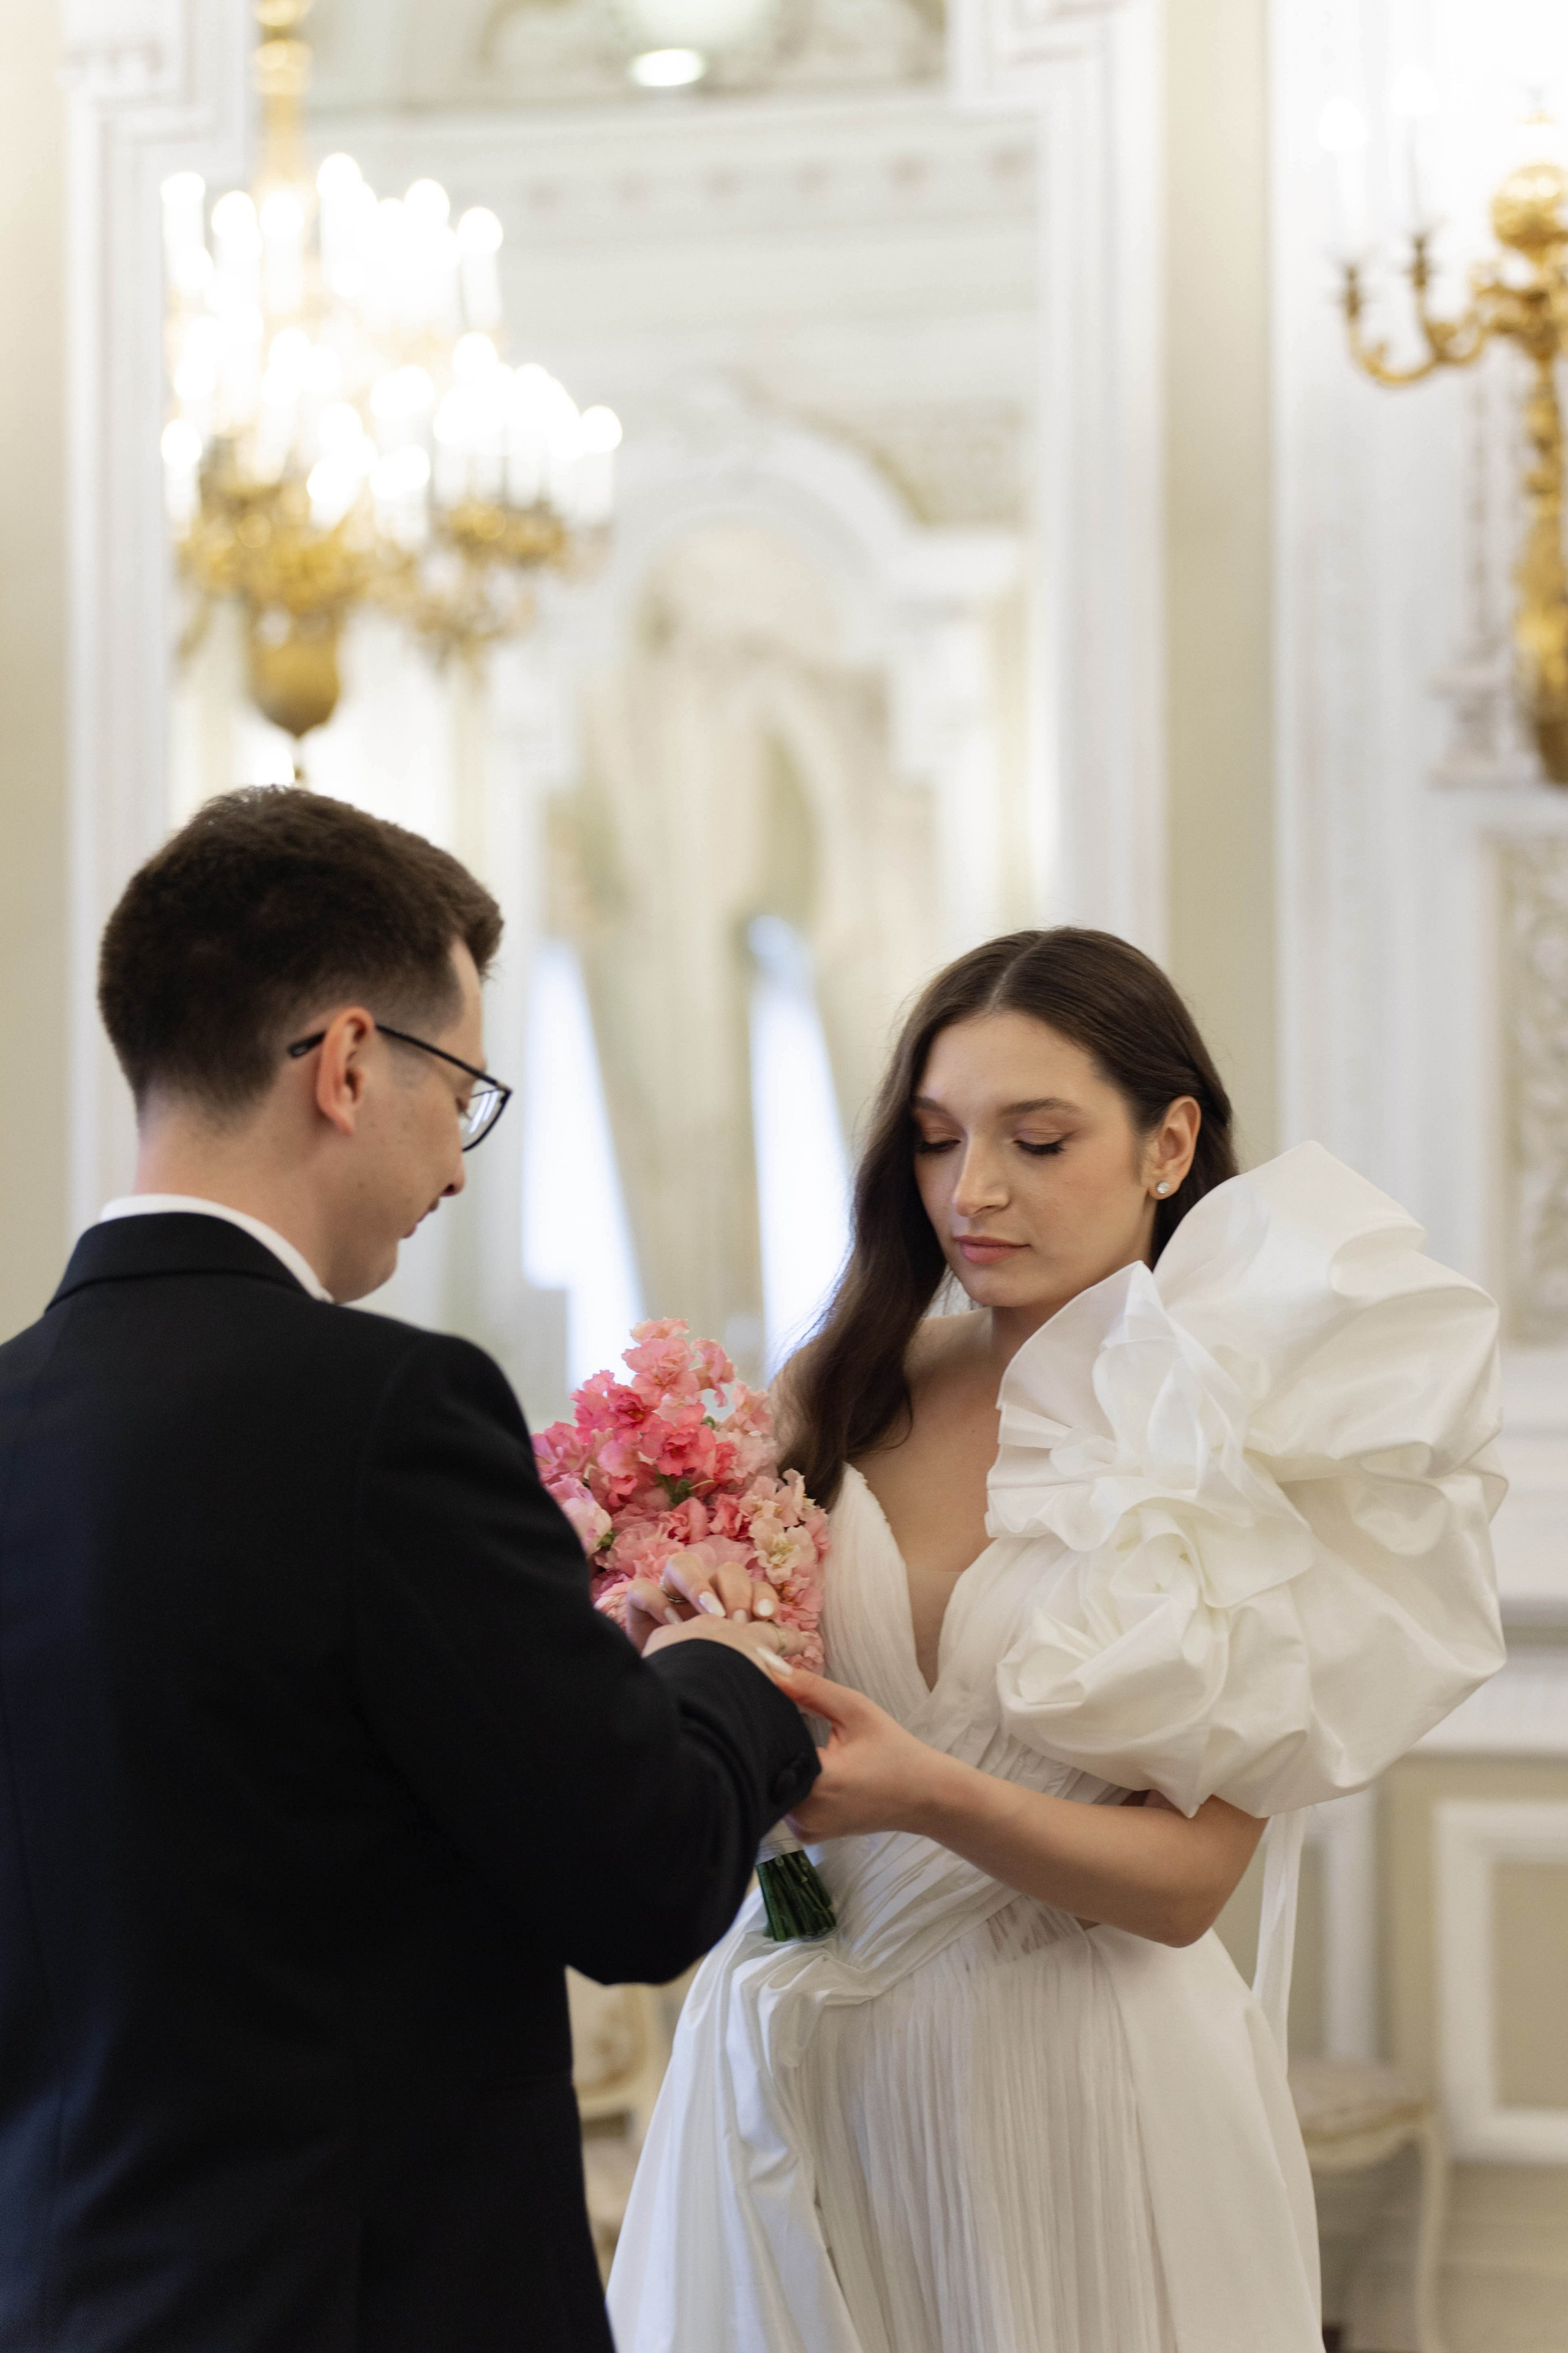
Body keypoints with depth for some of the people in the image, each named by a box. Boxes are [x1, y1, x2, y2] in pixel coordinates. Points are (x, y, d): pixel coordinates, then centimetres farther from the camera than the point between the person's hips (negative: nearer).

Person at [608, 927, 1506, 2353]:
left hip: (1082, 2079, -3)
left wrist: (932, 1797, -25)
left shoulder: (1263, 1451, -7)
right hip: (794, 2067, 3)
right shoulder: (838, 1397, 1)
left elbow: (1186, 1879, -10)